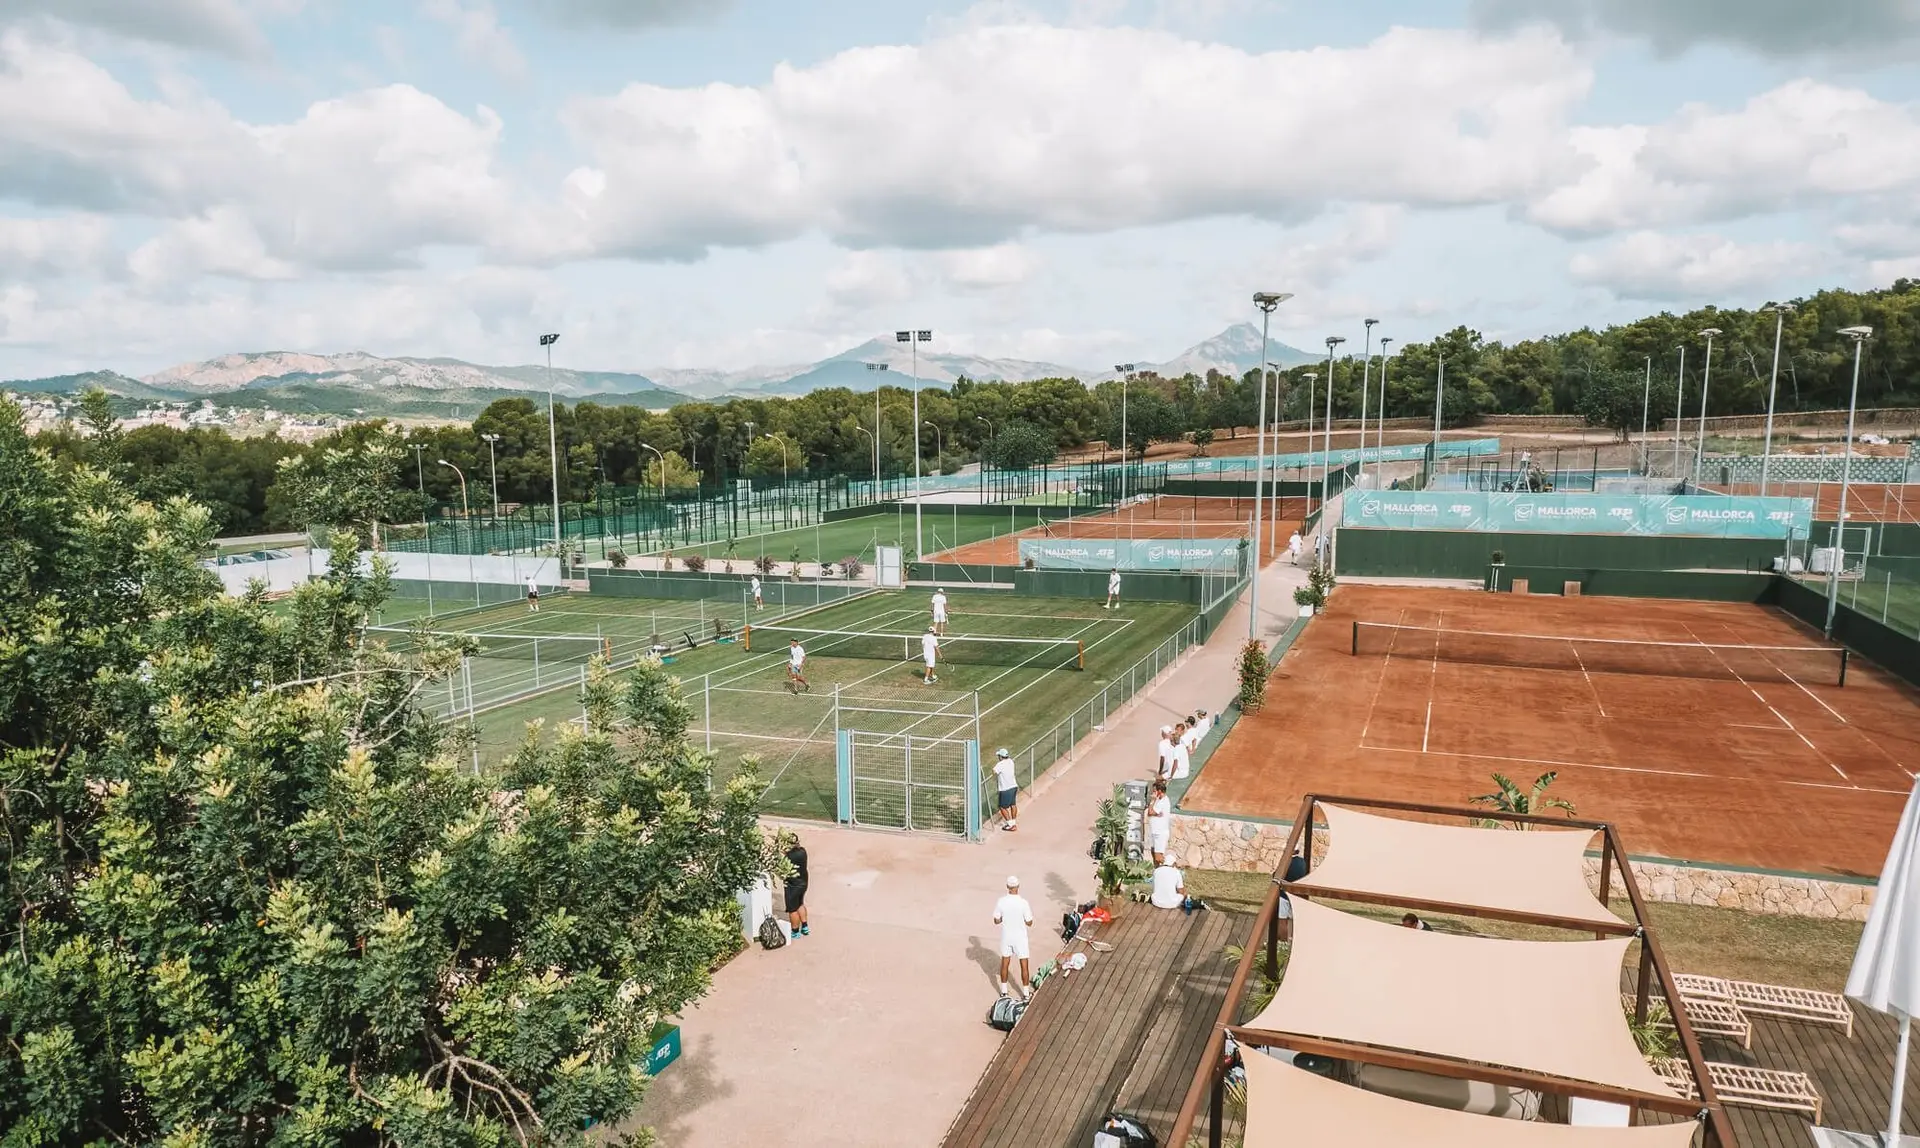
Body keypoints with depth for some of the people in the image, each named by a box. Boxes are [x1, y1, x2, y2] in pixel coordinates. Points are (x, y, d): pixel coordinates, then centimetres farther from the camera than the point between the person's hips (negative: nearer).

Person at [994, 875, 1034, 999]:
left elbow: (996, 921, -5)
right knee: (1024, 966, 12)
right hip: (1020, 938, -3)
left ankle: (1004, 991, 29)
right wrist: (1030, 915, 7)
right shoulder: (1023, 902, -21)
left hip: (1006, 937, 3)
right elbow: (1029, 923, -13)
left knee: (1005, 964, 19)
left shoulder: (1001, 901, -14)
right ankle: (1026, 993, 20)